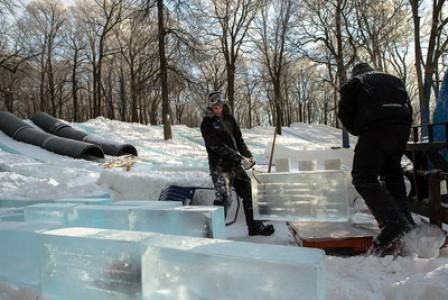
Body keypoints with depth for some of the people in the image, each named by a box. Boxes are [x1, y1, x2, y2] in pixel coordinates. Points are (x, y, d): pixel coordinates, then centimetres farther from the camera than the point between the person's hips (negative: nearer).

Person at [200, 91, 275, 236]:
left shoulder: (229, 118, 8)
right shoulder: (207, 125, -11)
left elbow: (239, 139, 12)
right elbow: (218, 147, -19)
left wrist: (248, 155, -2)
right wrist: (240, 158, -21)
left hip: (234, 165, 7)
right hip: (220, 167, -7)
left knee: (249, 193, 10)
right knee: (224, 198, -16)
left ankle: (255, 226, 22)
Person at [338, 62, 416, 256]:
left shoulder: (352, 85, 20)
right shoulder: (393, 80, 32)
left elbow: (345, 114, 10)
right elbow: (408, 107, 24)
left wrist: (358, 132, 25)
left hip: (375, 127, -6)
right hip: (403, 125, 6)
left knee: (365, 179, -8)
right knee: (392, 173, 21)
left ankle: (394, 222, -25)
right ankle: (405, 221, 17)